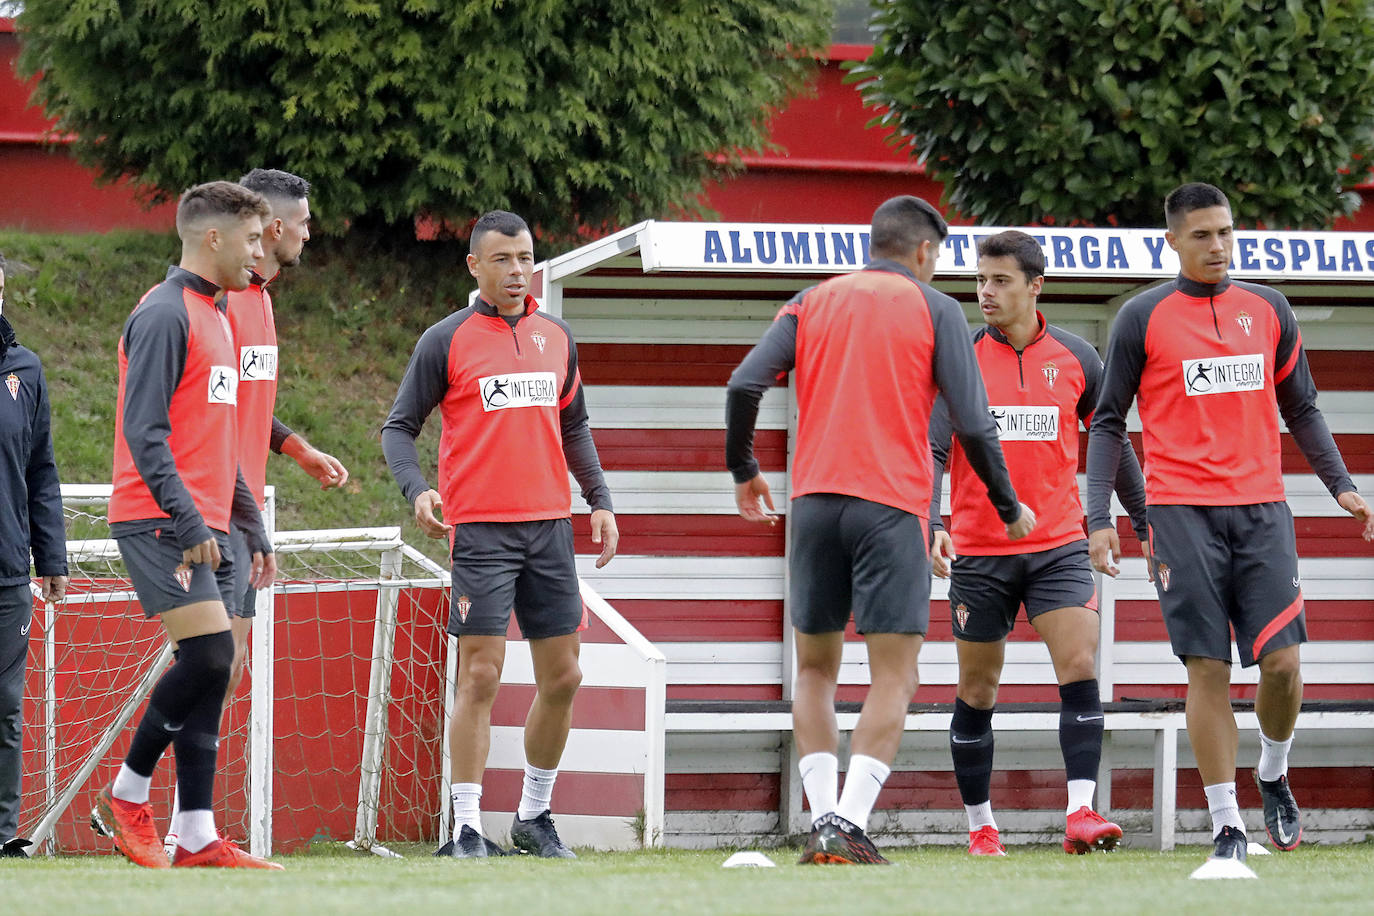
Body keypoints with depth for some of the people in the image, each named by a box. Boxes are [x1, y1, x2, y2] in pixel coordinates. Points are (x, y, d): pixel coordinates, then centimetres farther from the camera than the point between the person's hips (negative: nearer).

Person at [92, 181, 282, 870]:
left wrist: (251, 526, 23)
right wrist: (187, 518, -23)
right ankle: (125, 796, -4)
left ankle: (196, 839, 2)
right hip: (159, 522, -9)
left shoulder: (215, 317, 20)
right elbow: (145, 433, -17)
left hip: (205, 526, 9)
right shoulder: (164, 316, -10)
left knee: (208, 669, 4)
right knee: (209, 653, -18)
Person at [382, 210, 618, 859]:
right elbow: (399, 428, 0)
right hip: (481, 530, -5)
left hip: (550, 526, 5)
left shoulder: (556, 337, 13)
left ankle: (534, 815, 20)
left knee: (562, 676, 6)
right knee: (480, 677, -9)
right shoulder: (446, 341, -1)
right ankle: (467, 828, -6)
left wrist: (599, 500, 14)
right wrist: (417, 491, -17)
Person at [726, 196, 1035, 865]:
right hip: (892, 506, -4)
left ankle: (822, 821, 4)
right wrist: (1009, 508, 10)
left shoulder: (813, 302, 13)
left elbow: (745, 385, 2)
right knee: (893, 676, -3)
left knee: (815, 669, 14)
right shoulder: (934, 310, 4)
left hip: (815, 501, 4)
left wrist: (743, 471, 17)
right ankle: (850, 826, -17)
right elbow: (972, 423, -2)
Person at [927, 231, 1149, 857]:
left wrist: (1147, 525, 16)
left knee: (1081, 669, -16)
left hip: (1058, 546, 0)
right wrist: (931, 525, -25)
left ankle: (1080, 814, -20)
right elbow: (931, 448, -9)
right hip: (977, 553, 0)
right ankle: (981, 827, 19)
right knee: (977, 693, 7)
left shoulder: (1076, 358, 3)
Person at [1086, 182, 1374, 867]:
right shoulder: (1143, 319, 3)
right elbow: (1108, 423, 6)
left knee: (1282, 661, -7)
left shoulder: (1269, 310, 12)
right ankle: (1226, 824, -1)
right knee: (1207, 669, -6)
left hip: (1261, 509, 2)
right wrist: (1100, 517, -3)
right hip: (1182, 510, -2)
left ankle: (1273, 775, 21)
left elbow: (1300, 409, 20)